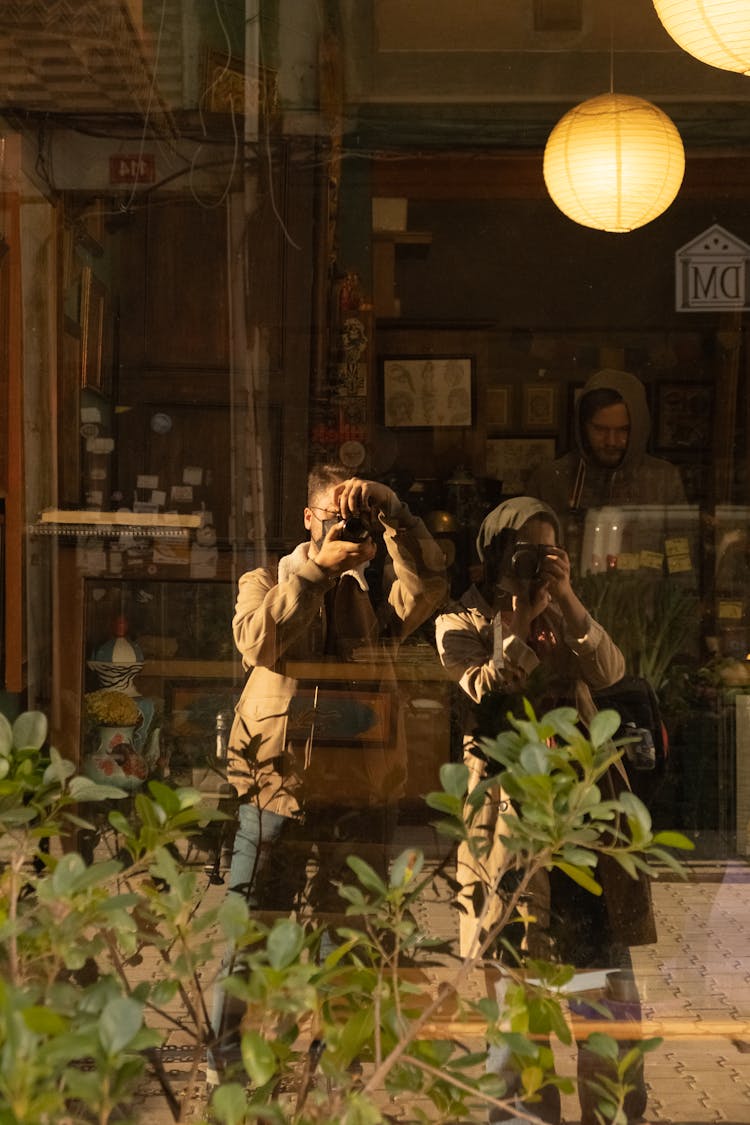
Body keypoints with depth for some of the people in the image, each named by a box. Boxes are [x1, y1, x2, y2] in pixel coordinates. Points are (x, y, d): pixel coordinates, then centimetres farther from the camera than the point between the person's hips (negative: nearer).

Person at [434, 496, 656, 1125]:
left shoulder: (566, 616, 16)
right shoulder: (463, 622, 6)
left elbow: (610, 672, -2)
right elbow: (484, 691, -11)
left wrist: (568, 603, -12)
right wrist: (522, 622, -12)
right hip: (510, 796, -3)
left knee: (606, 956, 0)